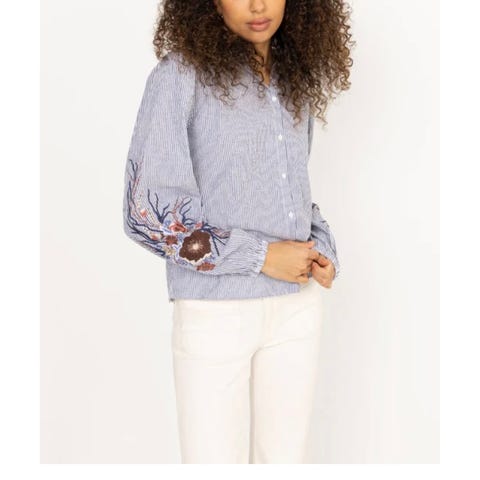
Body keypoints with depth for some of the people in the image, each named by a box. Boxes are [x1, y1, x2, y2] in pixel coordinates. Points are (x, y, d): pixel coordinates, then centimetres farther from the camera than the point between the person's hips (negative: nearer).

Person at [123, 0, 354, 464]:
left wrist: (323, 250, 1)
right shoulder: (181, 75, -10)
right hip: (216, 313, -5)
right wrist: (261, 256, -16)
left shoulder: (295, 84, 8)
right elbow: (148, 210, -15)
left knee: (285, 460, 14)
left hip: (296, 307, 5)